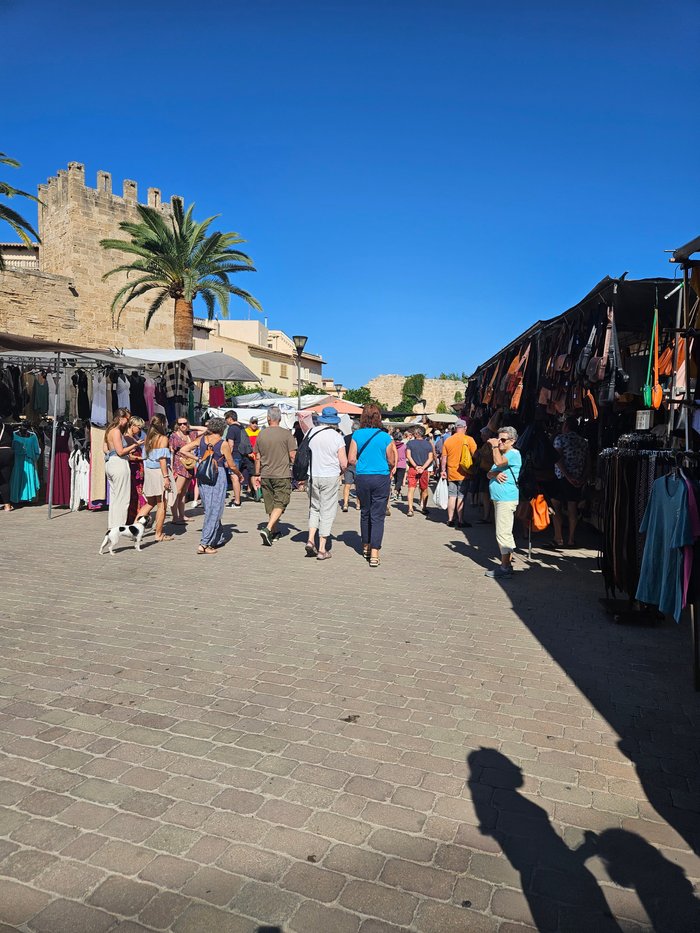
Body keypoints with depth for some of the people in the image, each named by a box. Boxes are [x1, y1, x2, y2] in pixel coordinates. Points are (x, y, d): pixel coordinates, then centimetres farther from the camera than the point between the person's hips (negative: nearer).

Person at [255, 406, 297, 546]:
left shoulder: (261, 435, 3)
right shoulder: (287, 434, -9)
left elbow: (257, 457, 8)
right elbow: (292, 456, -9)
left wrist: (257, 474, 18)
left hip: (265, 475, 4)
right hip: (282, 475, -4)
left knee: (270, 505, 14)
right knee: (280, 504, 0)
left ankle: (273, 532, 25)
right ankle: (267, 529, -18)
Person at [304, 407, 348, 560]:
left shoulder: (311, 432, 1)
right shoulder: (337, 437, -9)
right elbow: (344, 463, -9)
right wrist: (341, 471, 12)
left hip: (312, 476, 3)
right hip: (330, 477, -3)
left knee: (314, 508, 19)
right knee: (327, 511, 5)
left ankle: (310, 540, 4)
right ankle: (322, 549, 7)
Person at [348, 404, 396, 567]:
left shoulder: (357, 435, -3)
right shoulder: (385, 437, -6)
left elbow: (351, 459, -4)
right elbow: (392, 462, 0)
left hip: (362, 478, 2)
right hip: (381, 478, -2)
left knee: (365, 512, 19)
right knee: (378, 516, 1)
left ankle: (366, 547, 31)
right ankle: (374, 554, -4)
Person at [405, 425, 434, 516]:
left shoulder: (410, 443, -2)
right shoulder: (428, 444, 2)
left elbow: (408, 456, -8)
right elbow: (430, 458, -4)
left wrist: (416, 466, -10)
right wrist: (423, 468, -10)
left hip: (413, 469, -1)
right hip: (424, 470, 1)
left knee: (411, 489, -1)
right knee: (424, 489, 16)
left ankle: (410, 509, -11)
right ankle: (424, 508, 24)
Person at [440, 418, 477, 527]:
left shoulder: (447, 440, 3)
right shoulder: (469, 439, -7)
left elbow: (444, 458, 6)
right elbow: (475, 456, -10)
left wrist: (443, 470, 14)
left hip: (451, 473, 3)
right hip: (463, 473, -3)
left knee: (451, 497, 9)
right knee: (461, 497, 0)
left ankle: (450, 520, 13)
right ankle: (461, 521, 2)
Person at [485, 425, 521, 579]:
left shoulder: (514, 454, -9)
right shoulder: (502, 455, 21)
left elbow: (499, 462, -28)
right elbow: (489, 474, 15)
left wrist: (495, 446, -15)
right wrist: (495, 474, -8)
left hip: (507, 499, -10)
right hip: (499, 499, 10)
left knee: (503, 533, -10)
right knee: (504, 533, 13)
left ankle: (505, 567, -7)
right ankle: (507, 563, 20)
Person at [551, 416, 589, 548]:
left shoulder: (560, 438, -3)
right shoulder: (584, 441, 14)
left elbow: (558, 458, -13)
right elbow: (587, 462, 7)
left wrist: (567, 476, -15)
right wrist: (583, 477, 1)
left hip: (562, 477, -5)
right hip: (578, 479, 5)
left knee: (555, 506, 4)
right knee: (573, 508, 8)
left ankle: (559, 538, 1)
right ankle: (571, 539, 10)